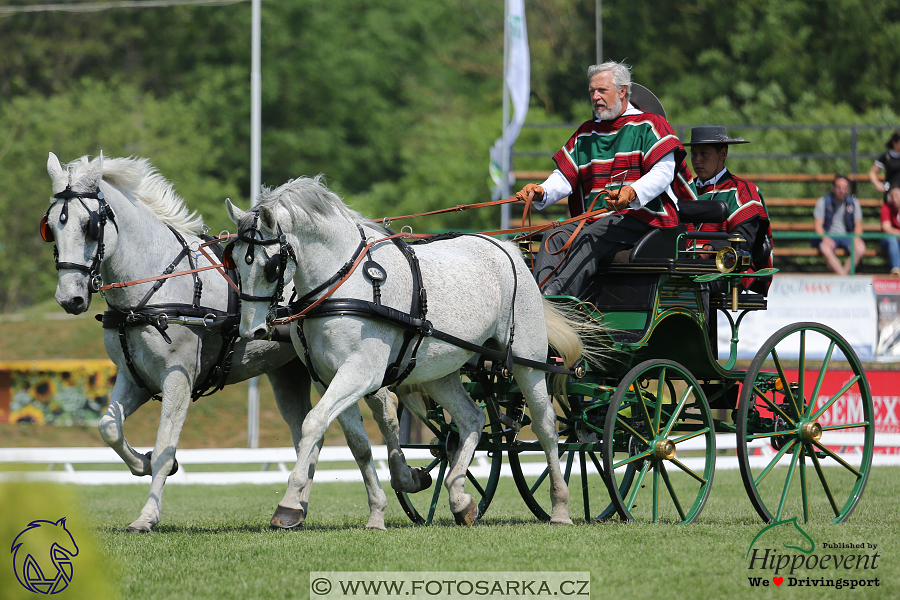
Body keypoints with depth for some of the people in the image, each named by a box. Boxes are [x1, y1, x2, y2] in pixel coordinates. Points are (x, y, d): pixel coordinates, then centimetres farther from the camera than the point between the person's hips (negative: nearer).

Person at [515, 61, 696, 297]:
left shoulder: (649, 125, 6)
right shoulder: (586, 134, 24)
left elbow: (663, 172, -9)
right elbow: (563, 178, 15)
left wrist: (632, 192, -29)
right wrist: (542, 193, -9)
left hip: (642, 217, -6)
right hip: (593, 220, 6)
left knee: (590, 238, -33)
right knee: (555, 238, -23)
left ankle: (554, 299, -50)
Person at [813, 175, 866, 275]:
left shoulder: (853, 203, 5)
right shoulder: (823, 202, 0)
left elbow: (858, 224, 9)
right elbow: (818, 224, -3)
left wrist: (856, 237, -12)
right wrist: (825, 238, -22)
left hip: (847, 236, 2)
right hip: (829, 236, -2)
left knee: (860, 248, -29)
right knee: (825, 248, -36)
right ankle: (844, 275, -33)